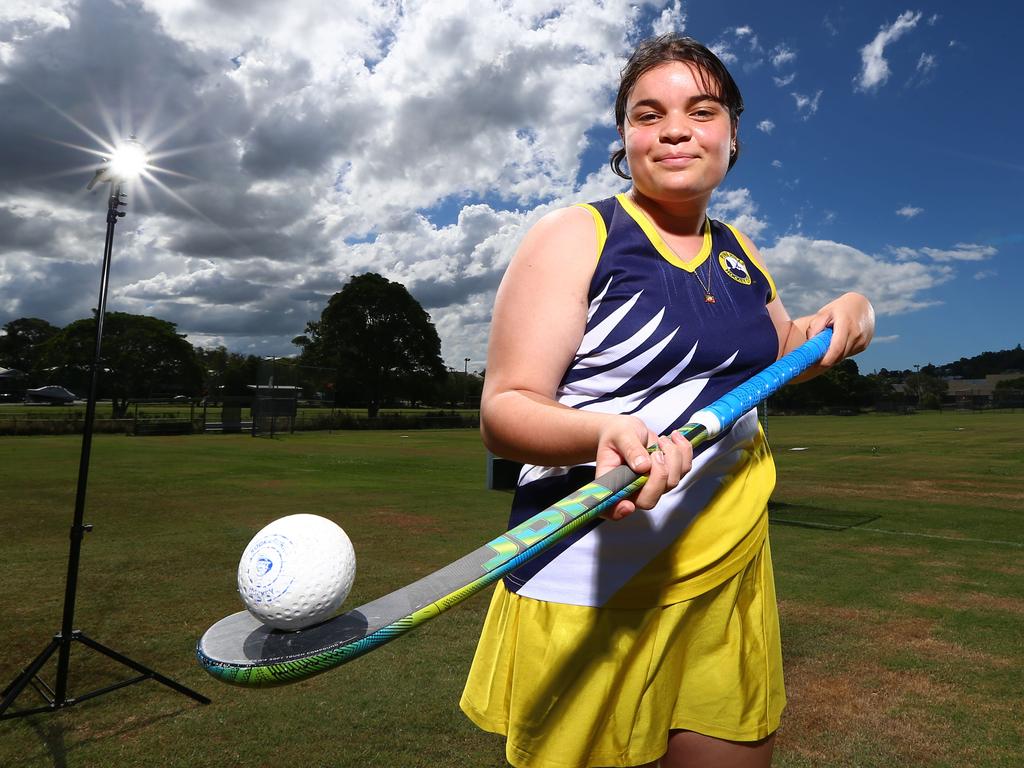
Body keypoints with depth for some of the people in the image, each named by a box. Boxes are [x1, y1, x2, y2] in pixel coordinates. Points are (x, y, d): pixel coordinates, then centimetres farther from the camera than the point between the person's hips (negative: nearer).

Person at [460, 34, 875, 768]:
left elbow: (772, 359, 27)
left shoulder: (740, 252, 10)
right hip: (592, 589, -6)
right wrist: (602, 430, -36)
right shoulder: (572, 238, -10)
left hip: (732, 576, 7)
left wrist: (847, 314, 8)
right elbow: (504, 410, -16)